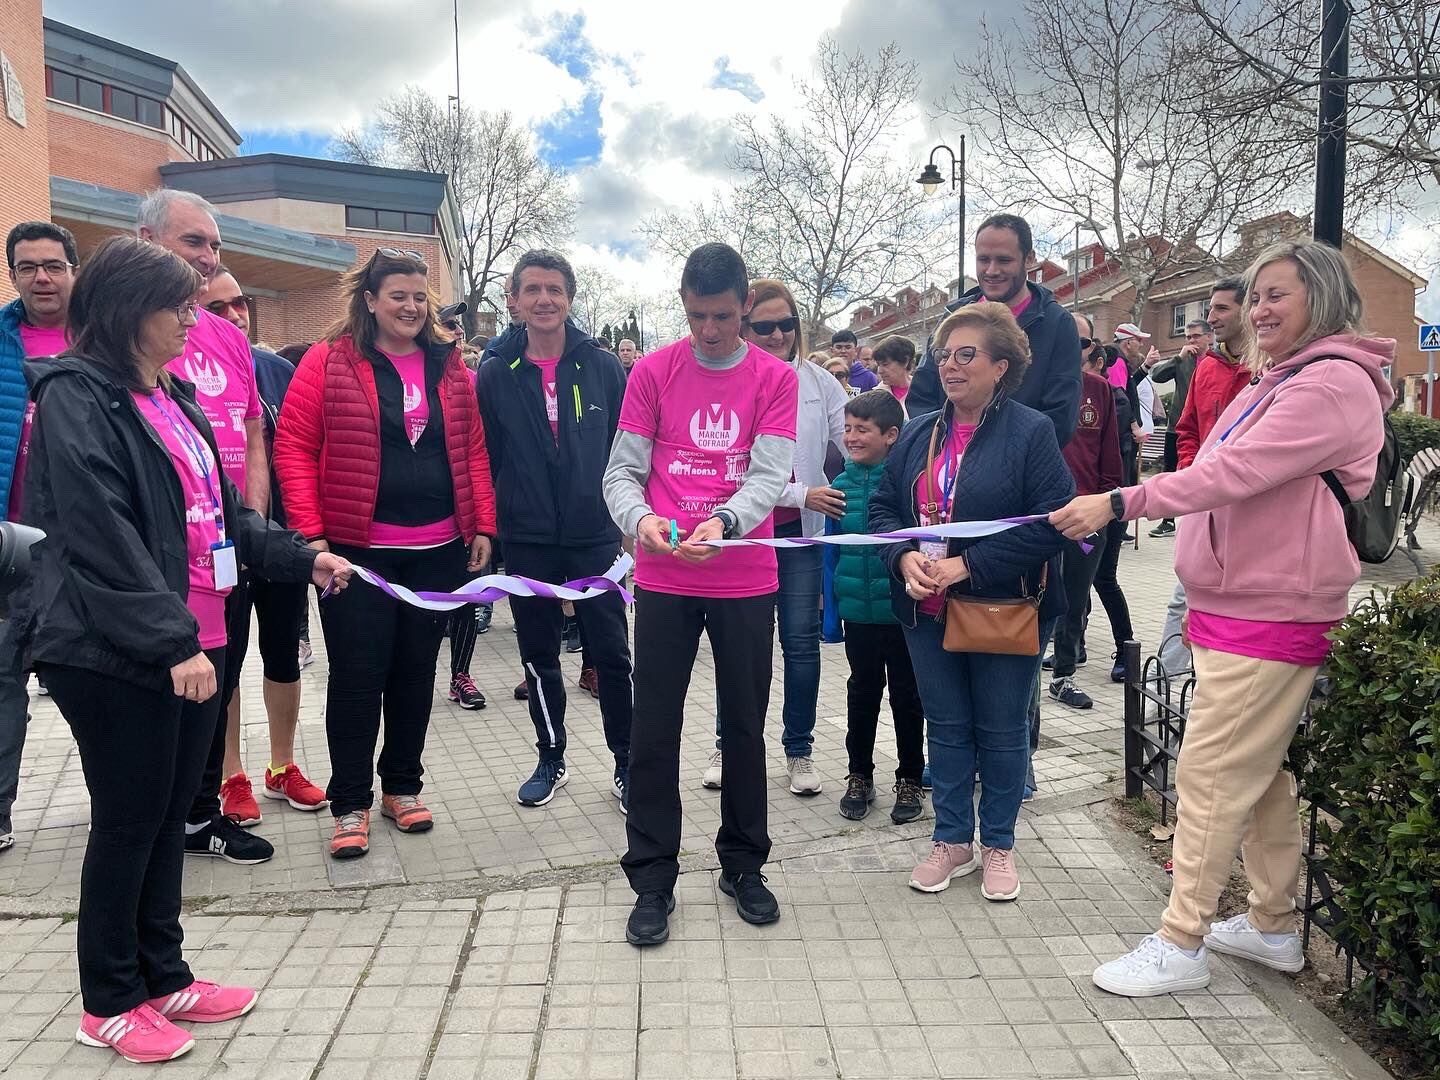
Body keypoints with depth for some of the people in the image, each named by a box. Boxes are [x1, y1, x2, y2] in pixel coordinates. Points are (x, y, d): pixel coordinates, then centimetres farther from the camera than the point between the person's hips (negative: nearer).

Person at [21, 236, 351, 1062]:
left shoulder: (171, 396, 14)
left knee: (171, 815, 16)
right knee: (128, 822, 4)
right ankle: (110, 1003, 22)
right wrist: (171, 641, -24)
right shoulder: (75, 398, -13)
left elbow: (219, 507, 19)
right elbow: (103, 538, -21)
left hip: (193, 640, 8)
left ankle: (163, 977, 31)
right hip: (117, 654, -8)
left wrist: (300, 557, 14)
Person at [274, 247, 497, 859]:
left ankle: (403, 787, 29)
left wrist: (482, 525, 3)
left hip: (438, 550, 4)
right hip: (357, 550, -4)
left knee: (416, 672, 13)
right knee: (357, 677, 3)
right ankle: (350, 805, 18)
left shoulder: (449, 367, 8)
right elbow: (293, 446, -5)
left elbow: (473, 450, 10)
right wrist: (310, 533, -12)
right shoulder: (330, 360, -3)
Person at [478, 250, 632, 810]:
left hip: (596, 535, -1)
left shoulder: (603, 366, 0)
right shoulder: (496, 374, 2)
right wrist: (487, 525, 3)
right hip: (527, 541, 1)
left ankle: (626, 764, 18)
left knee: (611, 653, 3)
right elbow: (485, 457, 5)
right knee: (538, 656, 12)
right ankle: (551, 760, 28)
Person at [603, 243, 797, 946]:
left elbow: (770, 476, -8)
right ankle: (653, 881, 17)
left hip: (745, 582, 1)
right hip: (664, 580, 0)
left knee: (745, 727, 11)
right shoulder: (653, 372, 2)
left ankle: (743, 865, 30)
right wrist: (639, 519, -22)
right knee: (654, 731, 3)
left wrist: (723, 522, -28)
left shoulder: (776, 379, 1)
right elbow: (622, 471, 0)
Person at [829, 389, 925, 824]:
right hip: (858, 609, 4)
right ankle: (859, 776, 30)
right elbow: (831, 548, 8)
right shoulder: (842, 485, 2)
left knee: (906, 694, 11)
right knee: (862, 691, 16)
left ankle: (910, 780, 26)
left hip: (903, 608, -4)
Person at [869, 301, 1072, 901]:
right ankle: (953, 842, 31)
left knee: (1002, 731, 11)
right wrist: (906, 558, -11)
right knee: (946, 727, 15)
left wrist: (968, 566, -21)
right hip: (928, 611, 5)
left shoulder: (1031, 432, -9)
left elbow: (1051, 521, -18)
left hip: (1004, 611, -4)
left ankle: (998, 846, 29)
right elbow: (883, 507, 9)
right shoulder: (918, 435, 7)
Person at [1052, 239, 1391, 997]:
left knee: (1210, 777, -6)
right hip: (1236, 604, 10)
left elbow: (1232, 473, -26)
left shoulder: (1333, 385, -14)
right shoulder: (1275, 384, 18)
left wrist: (1120, 502, -29)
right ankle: (1273, 927, 30)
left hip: (1271, 616, -10)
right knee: (1262, 772, 17)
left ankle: (1180, 945, 5)